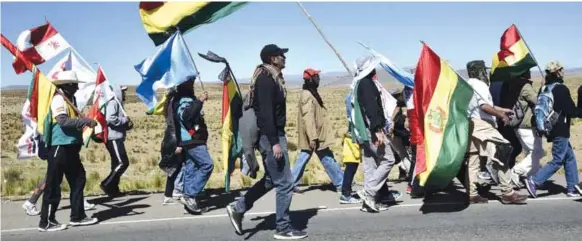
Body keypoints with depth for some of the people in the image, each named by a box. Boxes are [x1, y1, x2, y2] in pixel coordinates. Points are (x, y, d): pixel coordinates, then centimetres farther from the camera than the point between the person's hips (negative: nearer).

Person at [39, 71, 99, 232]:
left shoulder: (68, 99, 16)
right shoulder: (58, 99, -14)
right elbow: (63, 121, -27)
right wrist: (85, 121, -25)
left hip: (70, 147, 10)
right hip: (59, 147, -10)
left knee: (78, 180, 14)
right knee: (53, 184, -3)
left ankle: (77, 216, 22)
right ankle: (46, 222, 5)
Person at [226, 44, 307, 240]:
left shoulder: (271, 77, 15)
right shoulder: (266, 79, -16)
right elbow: (266, 113, -23)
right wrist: (274, 142, -26)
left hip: (274, 135, 10)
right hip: (270, 136, -10)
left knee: (271, 180, 17)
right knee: (284, 183, -4)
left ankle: (238, 208, 22)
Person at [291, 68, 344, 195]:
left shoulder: (310, 94, 15)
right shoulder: (308, 96, -18)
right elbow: (308, 117, -25)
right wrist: (313, 137, -28)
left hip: (312, 136, 10)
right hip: (313, 136, -10)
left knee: (303, 159, 11)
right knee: (328, 159, -1)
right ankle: (341, 184, 9)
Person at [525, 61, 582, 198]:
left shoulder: (545, 88, 8)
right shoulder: (561, 89, -15)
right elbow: (571, 110, -15)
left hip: (551, 128, 9)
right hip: (560, 130, -9)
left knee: (569, 157, 16)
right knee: (558, 161, -3)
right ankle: (534, 181, -8)